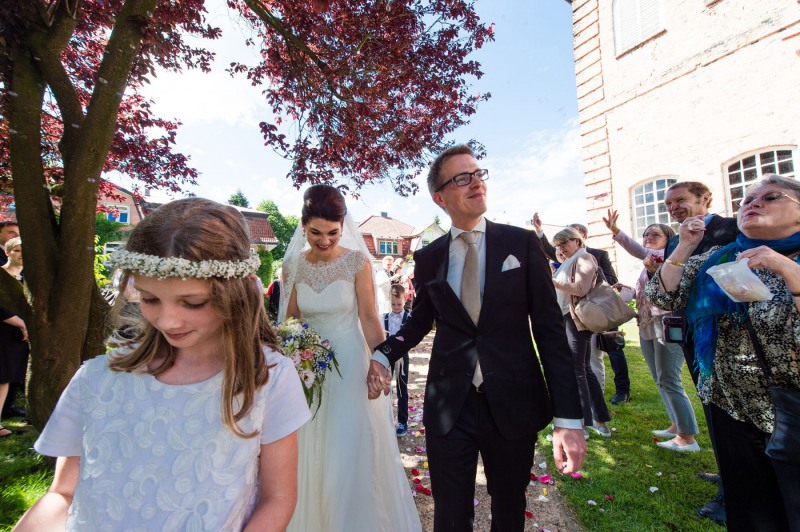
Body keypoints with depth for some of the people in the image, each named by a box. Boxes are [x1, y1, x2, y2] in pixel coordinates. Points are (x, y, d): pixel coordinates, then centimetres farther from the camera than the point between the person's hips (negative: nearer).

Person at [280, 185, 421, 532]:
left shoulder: (357, 261, -11)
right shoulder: (293, 265, -2)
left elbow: (368, 316, -11)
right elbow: (290, 320, 5)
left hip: (350, 364, -3)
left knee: (352, 456, 5)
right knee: (311, 457, 18)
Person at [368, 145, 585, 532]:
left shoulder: (522, 244, -3)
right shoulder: (427, 258, 1)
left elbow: (550, 329, -4)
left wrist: (568, 417, -9)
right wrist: (383, 355, -8)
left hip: (514, 405, 0)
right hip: (448, 407, 1)